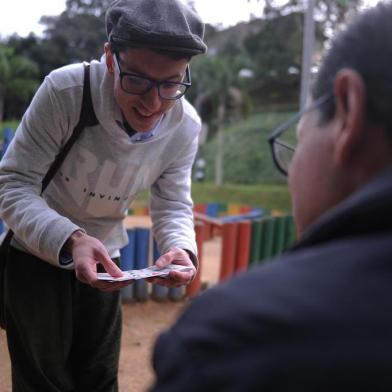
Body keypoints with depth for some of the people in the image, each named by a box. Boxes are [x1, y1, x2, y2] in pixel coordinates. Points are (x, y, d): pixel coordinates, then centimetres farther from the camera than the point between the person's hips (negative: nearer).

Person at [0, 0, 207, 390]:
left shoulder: (185, 126, -16)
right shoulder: (64, 89, -29)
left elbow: (173, 206, -9)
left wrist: (182, 249, -33)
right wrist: (69, 240, -45)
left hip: (103, 259, 4)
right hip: (35, 253, -3)